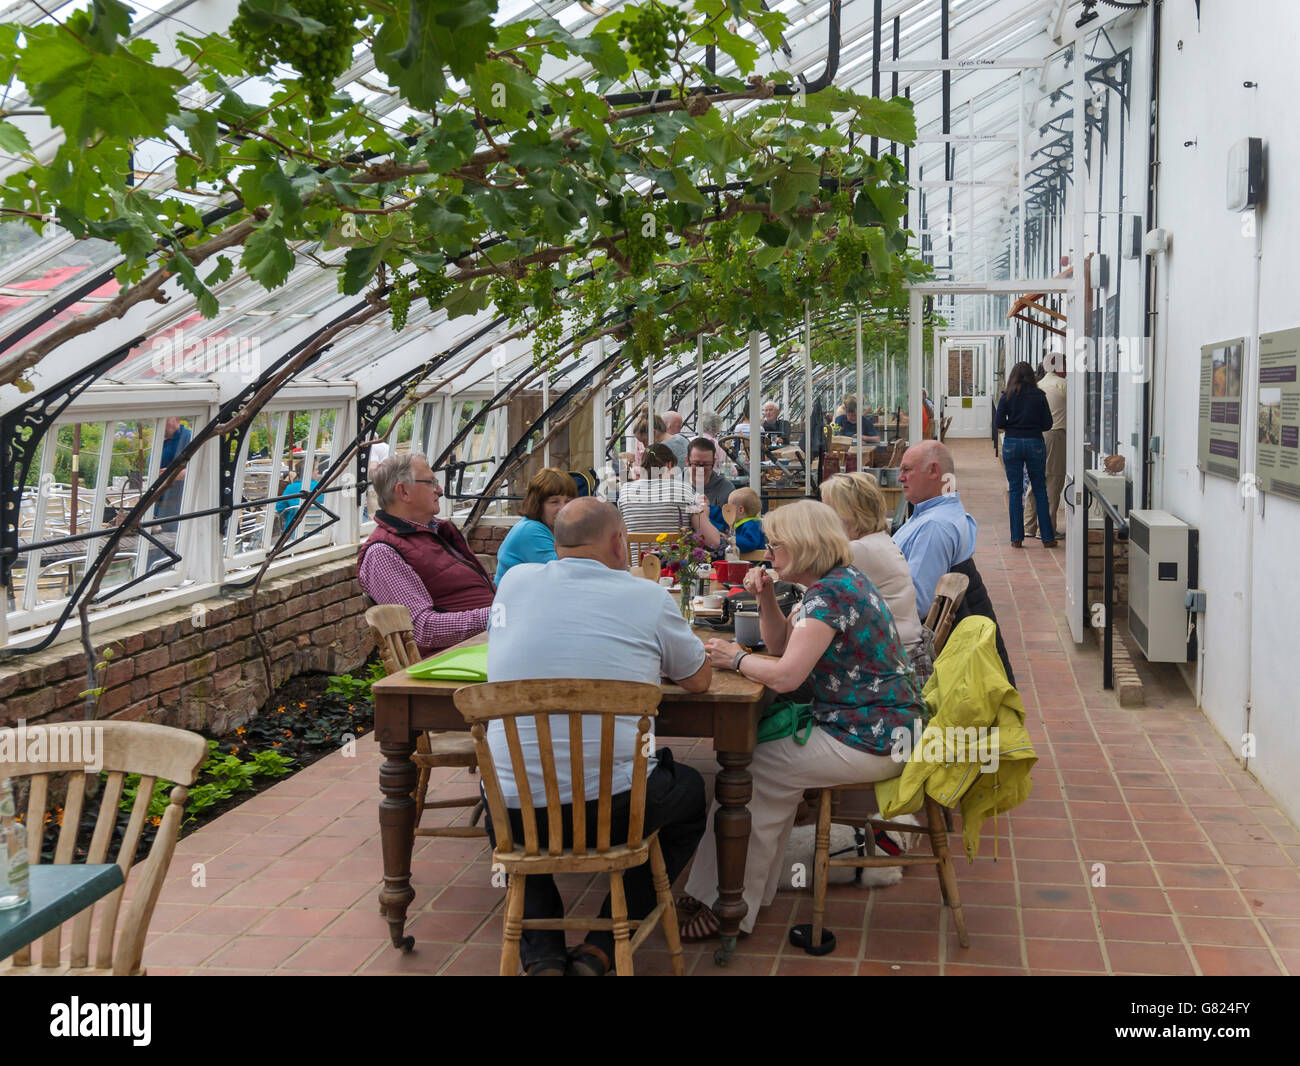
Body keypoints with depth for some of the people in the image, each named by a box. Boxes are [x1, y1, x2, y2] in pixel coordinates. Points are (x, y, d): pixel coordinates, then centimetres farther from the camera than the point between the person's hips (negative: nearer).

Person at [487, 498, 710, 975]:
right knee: (690, 791, 29)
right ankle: (599, 950, 18)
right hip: (615, 808, -2)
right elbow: (699, 679, 12)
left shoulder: (513, 581, 4)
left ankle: (541, 954, 18)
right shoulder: (649, 597, -4)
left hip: (517, 815, 2)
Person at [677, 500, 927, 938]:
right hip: (885, 726, 11)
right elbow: (782, 644, 19)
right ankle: (752, 888, 24)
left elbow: (784, 676, -28)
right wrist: (766, 598, 4)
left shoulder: (830, 595, -21)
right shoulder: (840, 580, 12)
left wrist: (737, 659, -11)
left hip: (870, 742, -11)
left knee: (753, 770, -5)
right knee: (763, 743, 16)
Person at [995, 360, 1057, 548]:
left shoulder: (1007, 397, -1)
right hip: (1035, 443, 0)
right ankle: (1047, 537, 9)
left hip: (1012, 443, 0)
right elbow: (1048, 424, 0)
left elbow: (998, 423, -5)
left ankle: (1016, 538, 4)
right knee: (1040, 490, 7)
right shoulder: (1039, 396, 0)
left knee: (1015, 491, 5)